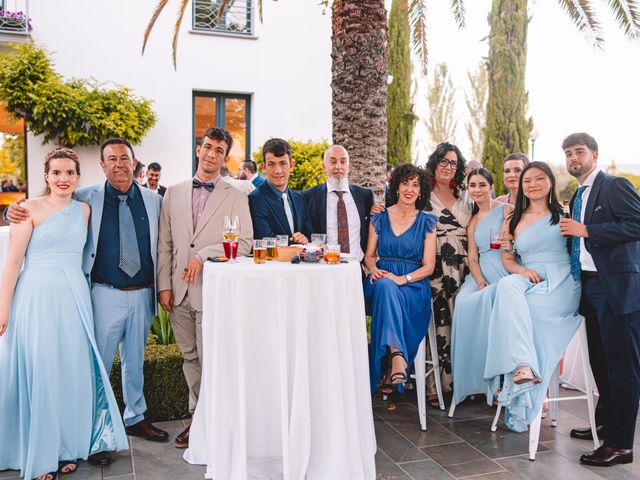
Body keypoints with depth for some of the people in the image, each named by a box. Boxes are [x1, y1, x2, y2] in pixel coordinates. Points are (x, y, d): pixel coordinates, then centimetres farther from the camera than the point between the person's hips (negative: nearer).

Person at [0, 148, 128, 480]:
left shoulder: (84, 210, 10)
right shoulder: (30, 208, -2)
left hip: (74, 299, 4)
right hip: (36, 298, -4)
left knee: (71, 373, 8)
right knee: (38, 374, 2)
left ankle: (67, 448, 23)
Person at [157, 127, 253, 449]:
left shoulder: (236, 197, 2)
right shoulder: (174, 193, 11)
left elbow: (244, 241, -7)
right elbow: (164, 244, 9)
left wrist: (203, 255, -15)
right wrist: (163, 285, 3)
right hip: (179, 291, 4)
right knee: (191, 358, 14)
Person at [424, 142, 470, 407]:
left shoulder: (464, 199, 17)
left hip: (461, 268, 4)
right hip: (436, 269, -4)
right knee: (437, 324, -7)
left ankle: (457, 380, 14)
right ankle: (435, 385, 2)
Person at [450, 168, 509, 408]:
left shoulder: (506, 210, 4)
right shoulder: (472, 220, 19)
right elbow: (472, 256, 10)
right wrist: (480, 281, -7)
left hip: (505, 273, -4)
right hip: (481, 275, 4)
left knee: (487, 300, -34)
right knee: (464, 303, -27)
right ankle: (473, 377, -17)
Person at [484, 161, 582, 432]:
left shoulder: (564, 214, 12)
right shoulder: (514, 220, 19)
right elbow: (507, 259, 14)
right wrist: (522, 270, -4)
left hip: (561, 283, -2)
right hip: (528, 280, 3)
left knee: (513, 308, -31)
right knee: (507, 286, -34)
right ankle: (524, 366, -42)